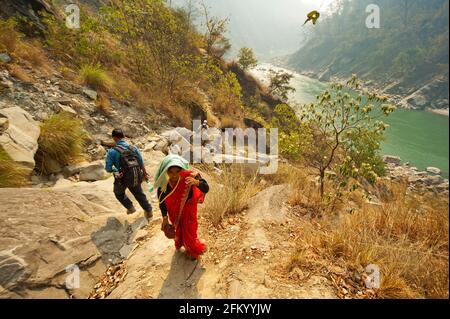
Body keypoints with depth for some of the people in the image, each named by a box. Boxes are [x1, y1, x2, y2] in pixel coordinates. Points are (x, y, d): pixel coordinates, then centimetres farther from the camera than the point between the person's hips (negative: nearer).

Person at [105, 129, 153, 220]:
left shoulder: (112, 151, -13)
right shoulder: (134, 148, -2)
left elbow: (108, 168, -13)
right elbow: (141, 163, 4)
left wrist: (115, 170, 9)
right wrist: (145, 174, 19)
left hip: (123, 178, -3)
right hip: (136, 177, 3)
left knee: (119, 192, 30)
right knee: (139, 193, 25)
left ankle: (130, 207, 28)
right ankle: (148, 210, 31)